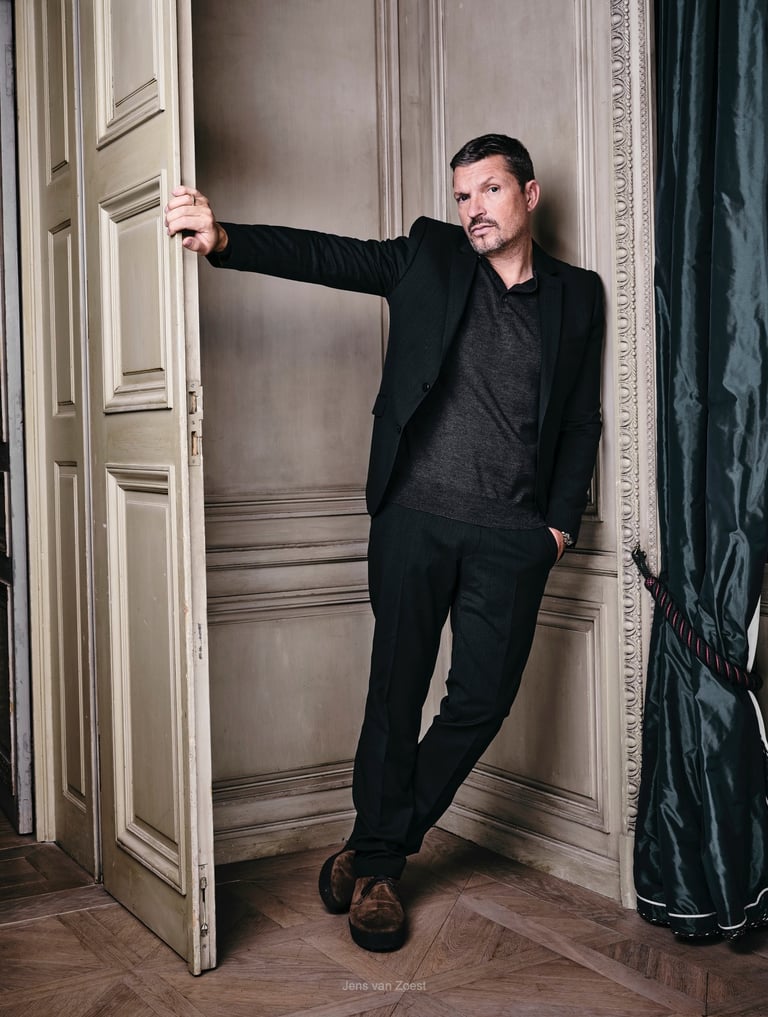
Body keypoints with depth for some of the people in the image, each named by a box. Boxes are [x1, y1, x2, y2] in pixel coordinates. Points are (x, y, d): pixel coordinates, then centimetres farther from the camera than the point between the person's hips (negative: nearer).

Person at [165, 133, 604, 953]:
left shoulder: (576, 295, 10)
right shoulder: (430, 257, 7)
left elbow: (582, 421, 12)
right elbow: (321, 255, -6)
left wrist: (562, 521, 3)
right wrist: (225, 238, -23)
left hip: (512, 536, 2)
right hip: (415, 519, -1)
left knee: (483, 700, 2)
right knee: (397, 693, 3)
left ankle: (375, 851, 20)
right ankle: (376, 866, 20)